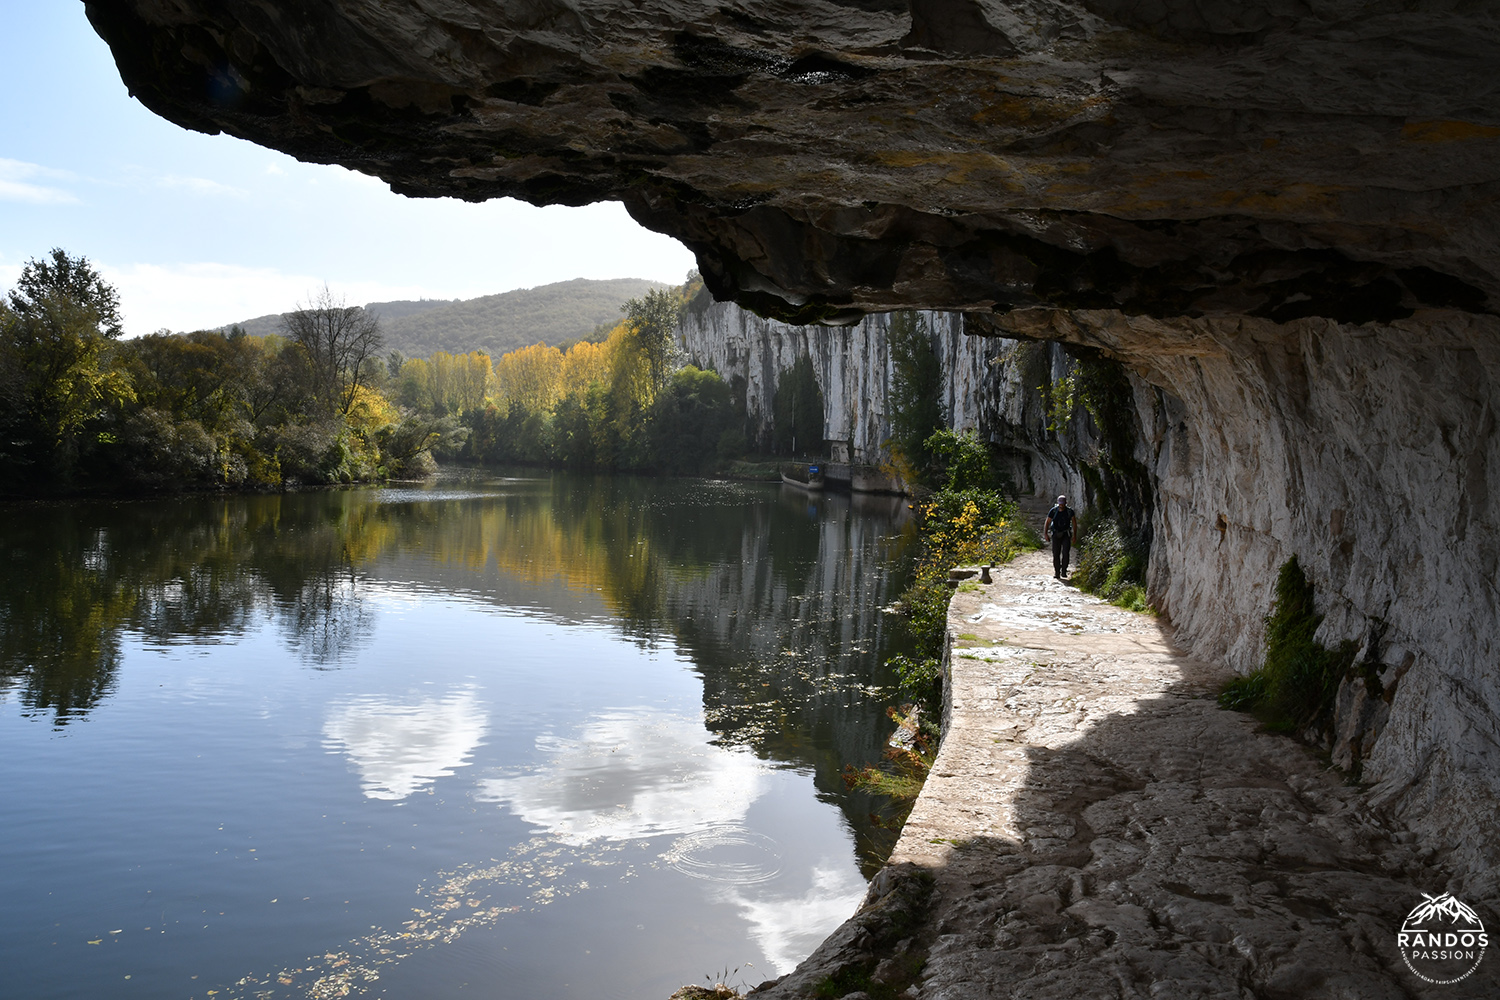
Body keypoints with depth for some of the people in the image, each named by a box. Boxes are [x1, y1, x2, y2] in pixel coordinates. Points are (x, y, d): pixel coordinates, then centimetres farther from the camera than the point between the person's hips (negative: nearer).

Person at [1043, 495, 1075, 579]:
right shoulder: (1053, 511, -9)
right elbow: (1047, 523, -3)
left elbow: (1074, 523, 3)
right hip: (1056, 534, 0)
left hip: (1066, 535, 0)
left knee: (1066, 553, -14)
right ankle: (1057, 573, 5)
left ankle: (1064, 571, -1)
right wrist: (1045, 534, -15)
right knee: (1056, 554, -3)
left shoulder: (1070, 511, -7)